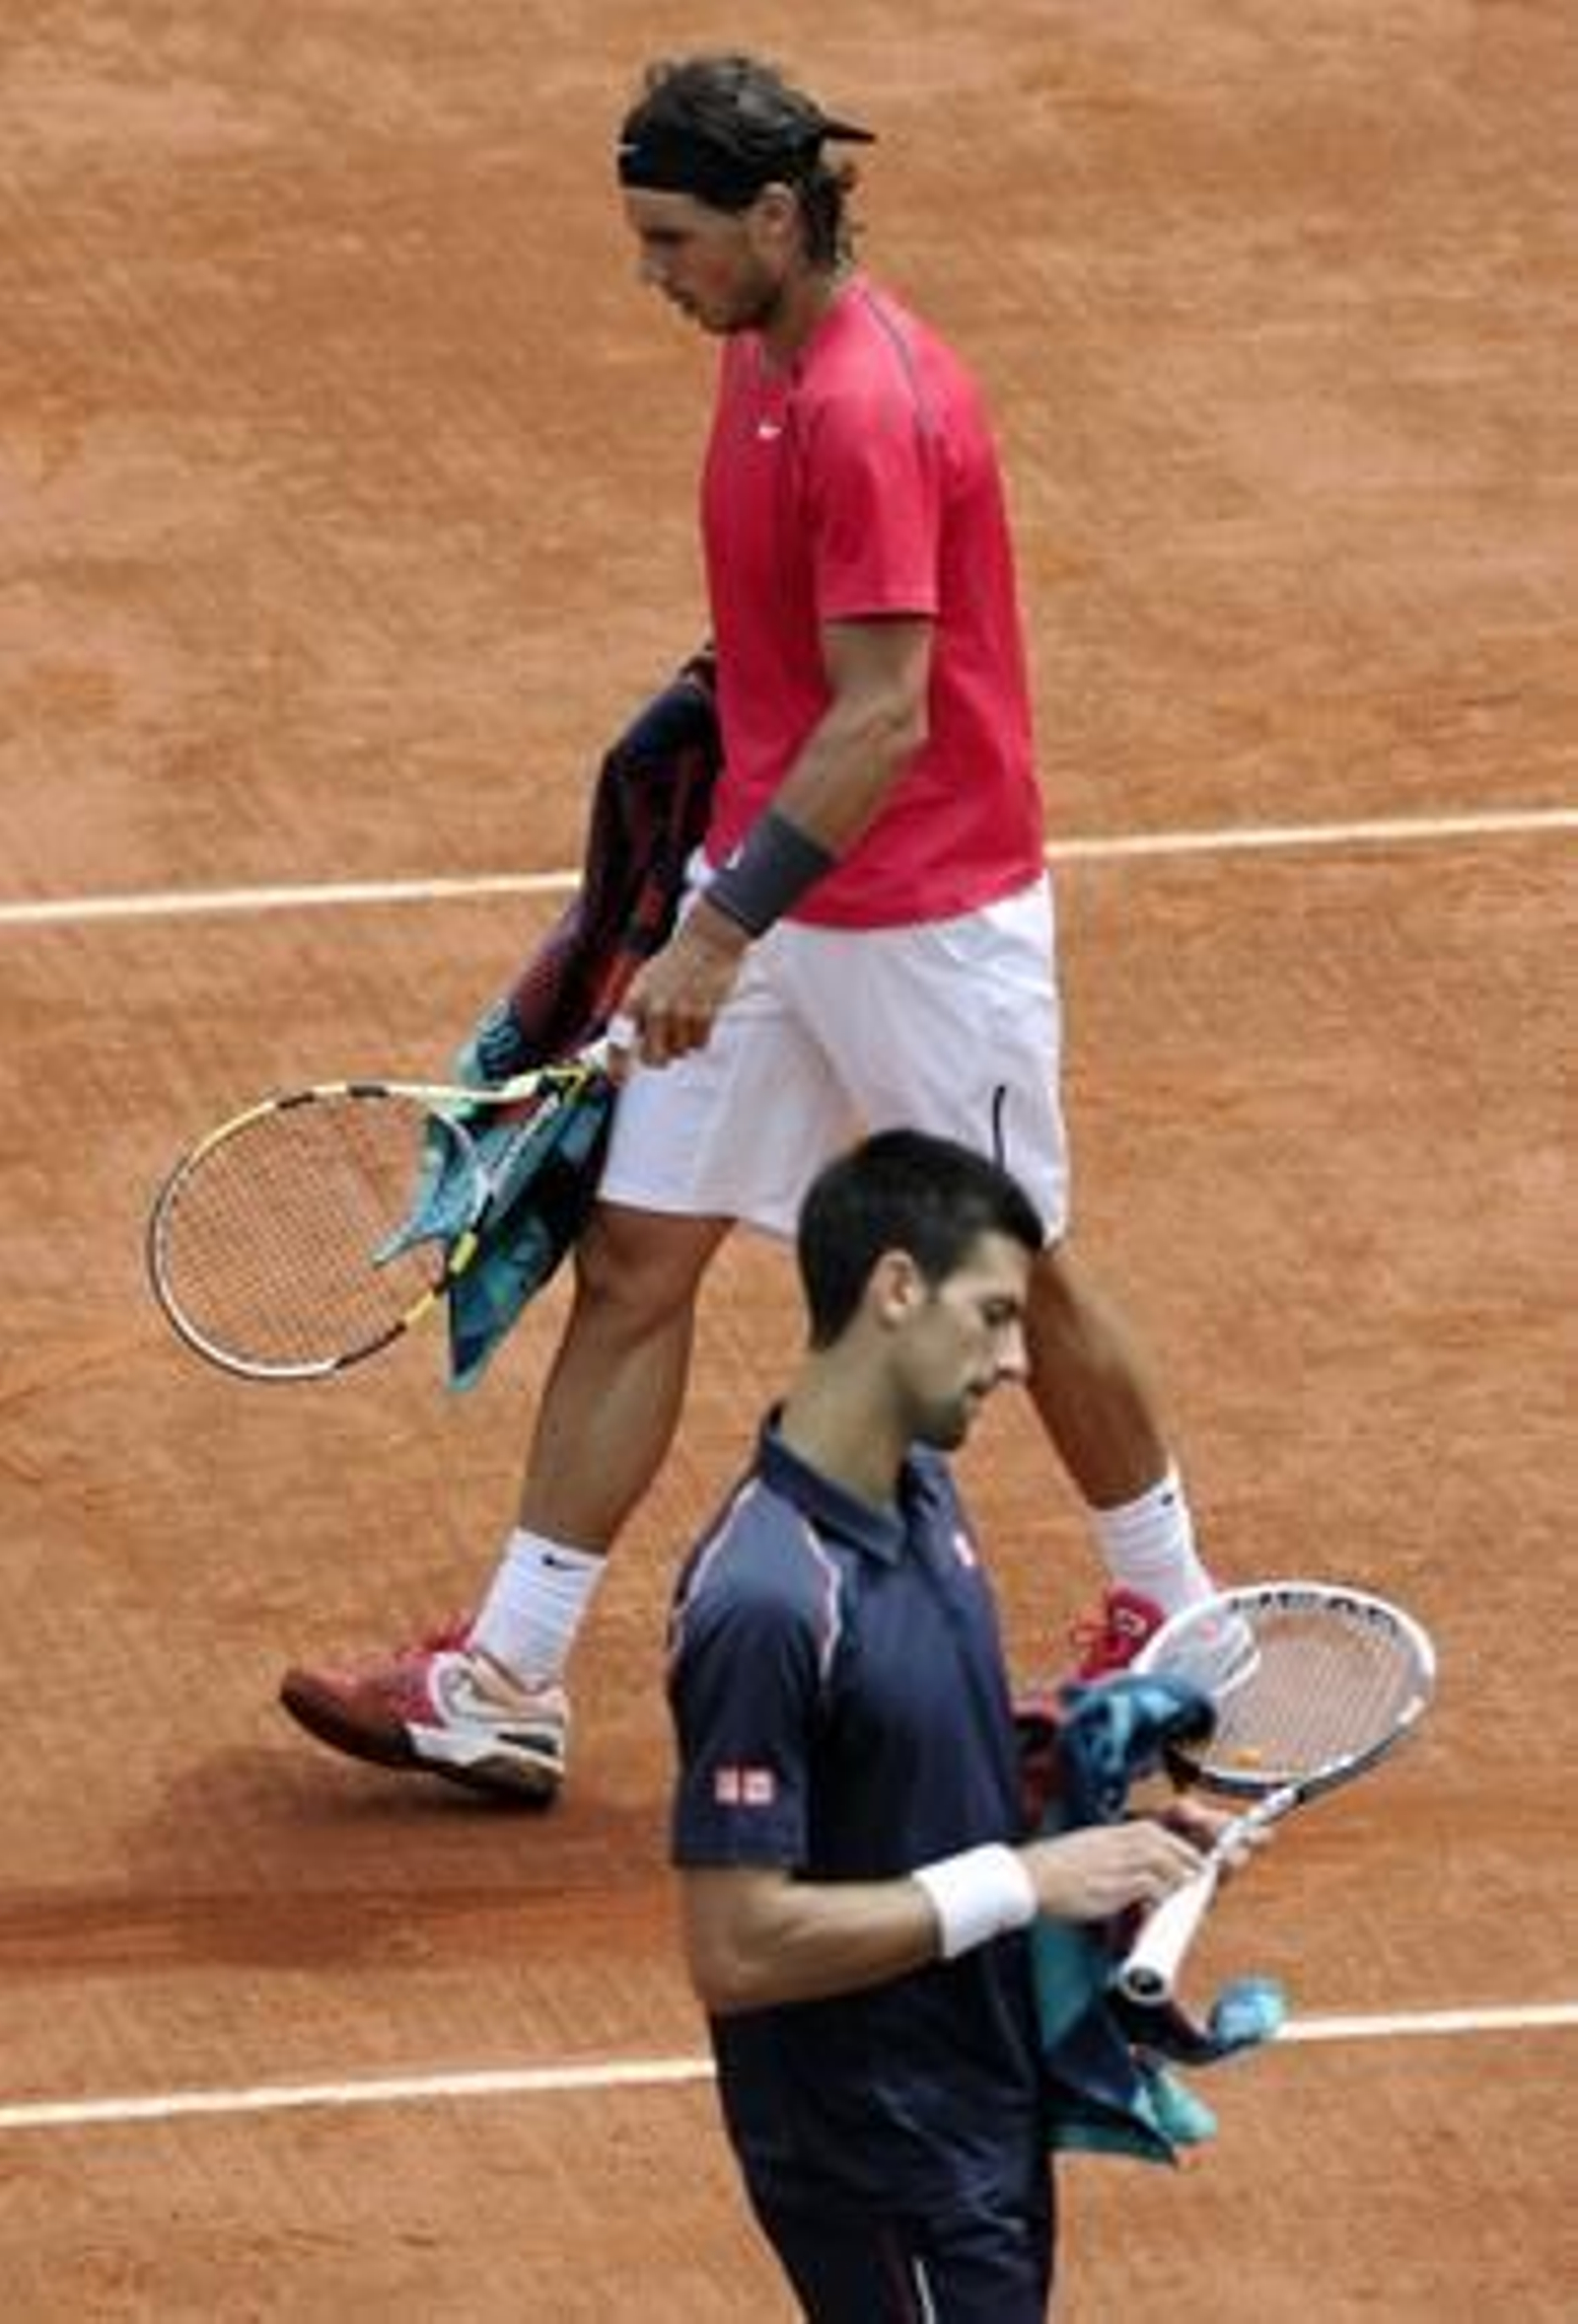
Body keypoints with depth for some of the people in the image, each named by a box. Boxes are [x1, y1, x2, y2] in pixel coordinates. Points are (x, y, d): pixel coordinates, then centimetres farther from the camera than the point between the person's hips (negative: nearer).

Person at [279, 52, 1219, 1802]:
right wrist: (720, 905, 22)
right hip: (773, 889, 9)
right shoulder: (757, 354, 4)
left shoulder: (874, 411, -25)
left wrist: (728, 929, -29)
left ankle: (1170, 1609, 32)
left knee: (1013, 1273, 10)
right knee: (631, 1263, 3)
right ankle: (506, 1687, 3)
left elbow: (883, 720, -27)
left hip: (926, 917, -9)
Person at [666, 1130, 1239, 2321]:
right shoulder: (766, 1600, -26)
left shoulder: (923, 1496, 3)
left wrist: (1098, 1811, 2)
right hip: (872, 2167, -9)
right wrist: (1023, 1880, -24)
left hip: (991, 2119, 9)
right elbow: (736, 1946, -27)